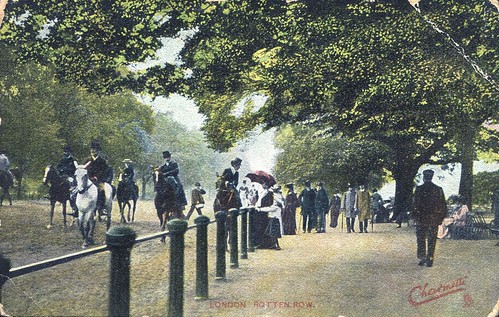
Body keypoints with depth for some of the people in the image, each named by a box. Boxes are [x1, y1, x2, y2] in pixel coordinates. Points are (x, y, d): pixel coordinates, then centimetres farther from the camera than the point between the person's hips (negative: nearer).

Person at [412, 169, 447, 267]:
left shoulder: (419, 189, -8)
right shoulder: (438, 189, 1)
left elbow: (416, 204, -11)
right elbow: (443, 206, 4)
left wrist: (415, 216, -2)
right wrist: (441, 218, 12)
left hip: (422, 219, -2)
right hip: (434, 219, 2)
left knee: (421, 240, 9)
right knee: (432, 241, 8)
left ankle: (422, 258, 6)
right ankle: (430, 261, 8)